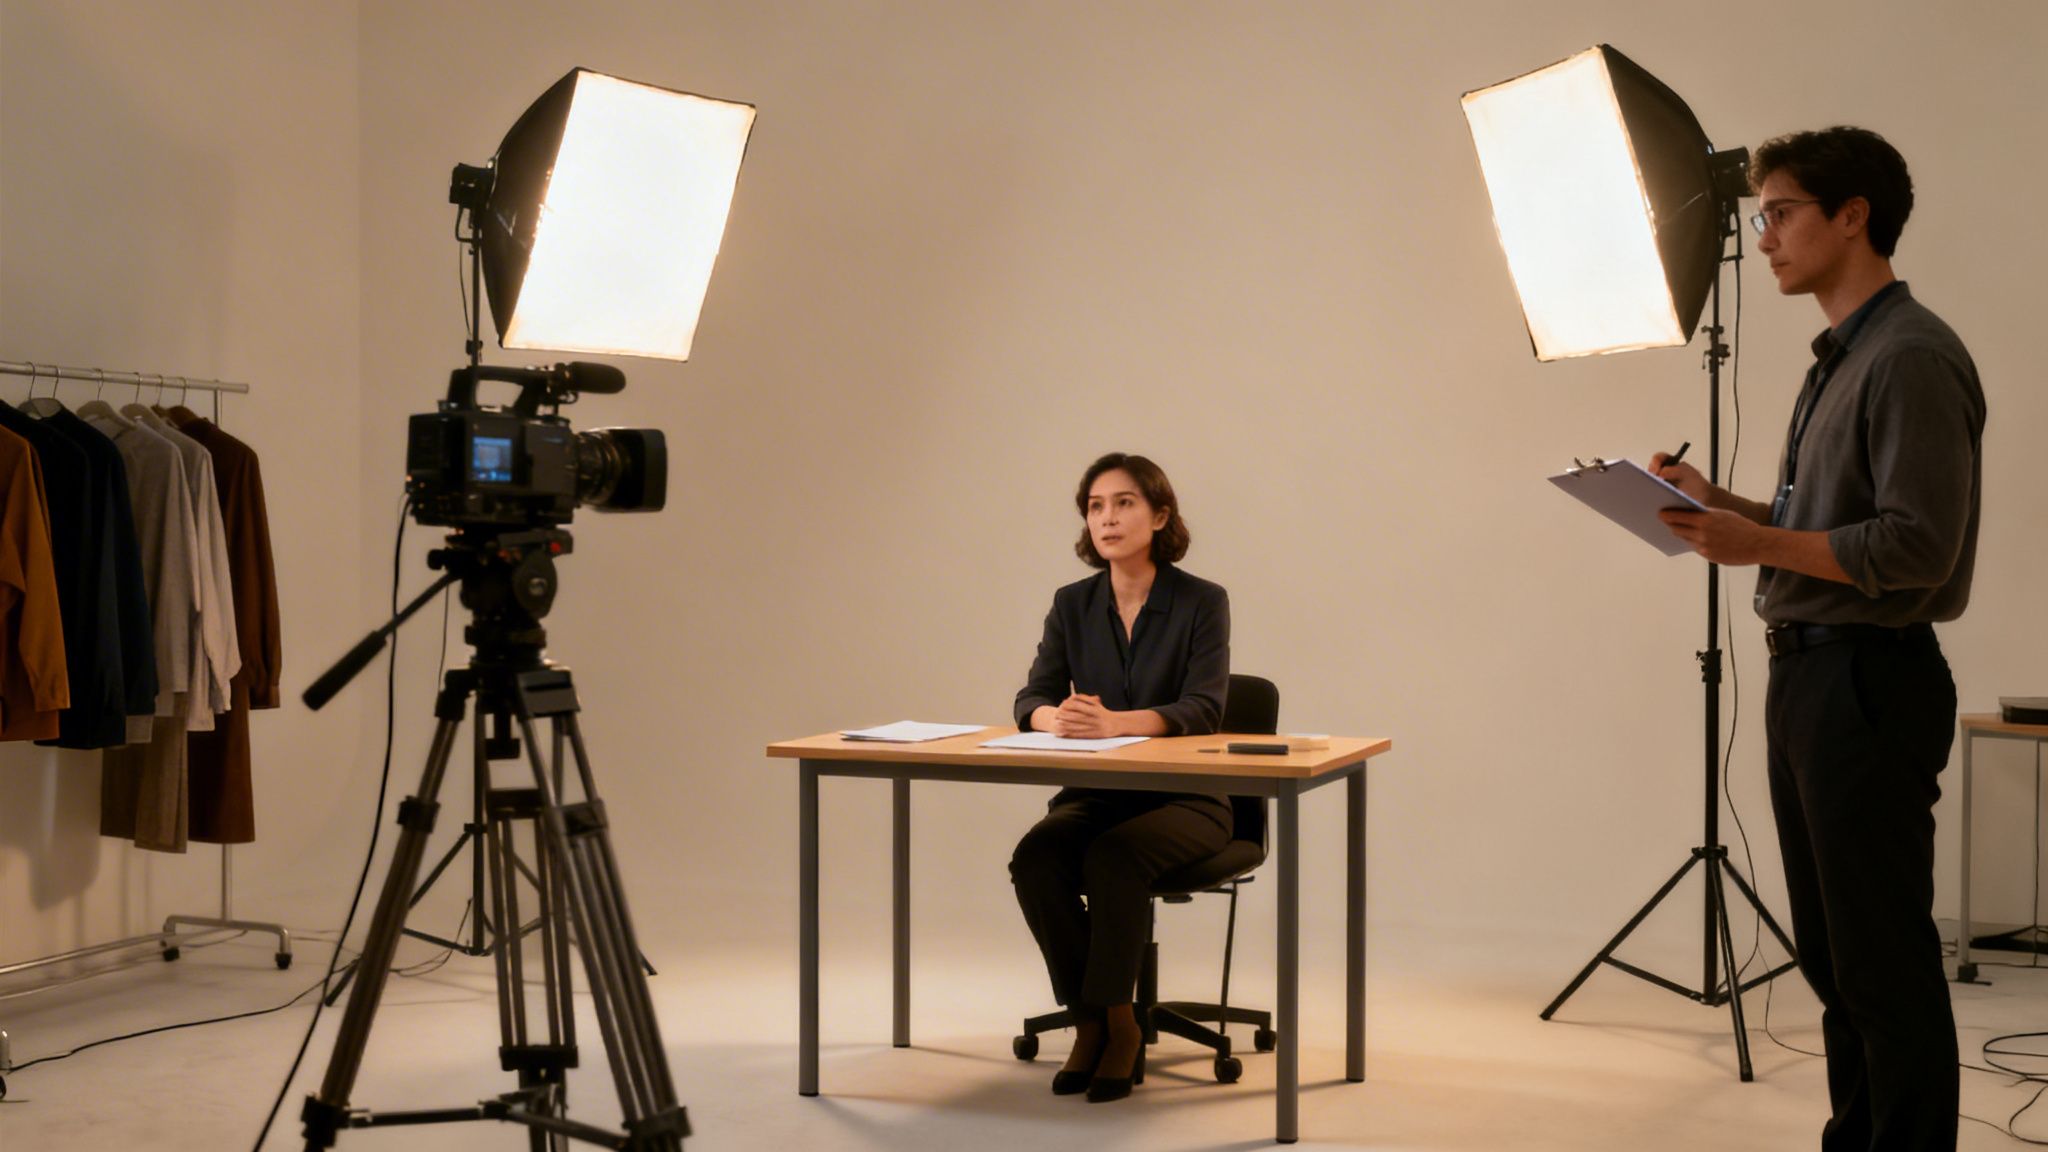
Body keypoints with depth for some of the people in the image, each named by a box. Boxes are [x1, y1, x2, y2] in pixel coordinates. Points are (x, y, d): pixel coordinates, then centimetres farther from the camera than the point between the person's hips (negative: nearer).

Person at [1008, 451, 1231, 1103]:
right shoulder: (1073, 605, 6)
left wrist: (1113, 722, -36)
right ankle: (1100, 1022, -13)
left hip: (1185, 799, -4)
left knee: (1114, 858, -34)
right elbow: (1032, 700, -3)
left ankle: (1106, 1020, -16)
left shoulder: (1202, 603, -6)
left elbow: (1202, 709, -19)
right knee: (1035, 859, -27)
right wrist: (1058, 719, -29)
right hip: (1095, 796, 4)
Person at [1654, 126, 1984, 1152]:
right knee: (1831, 952, 15)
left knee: (1884, 960, -3)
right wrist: (1726, 507, 8)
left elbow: (1919, 547, -20)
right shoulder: (1841, 356, 17)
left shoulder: (1912, 358, -14)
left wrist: (1761, 542, -20)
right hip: (1808, 675, 10)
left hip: (1867, 681, -10)